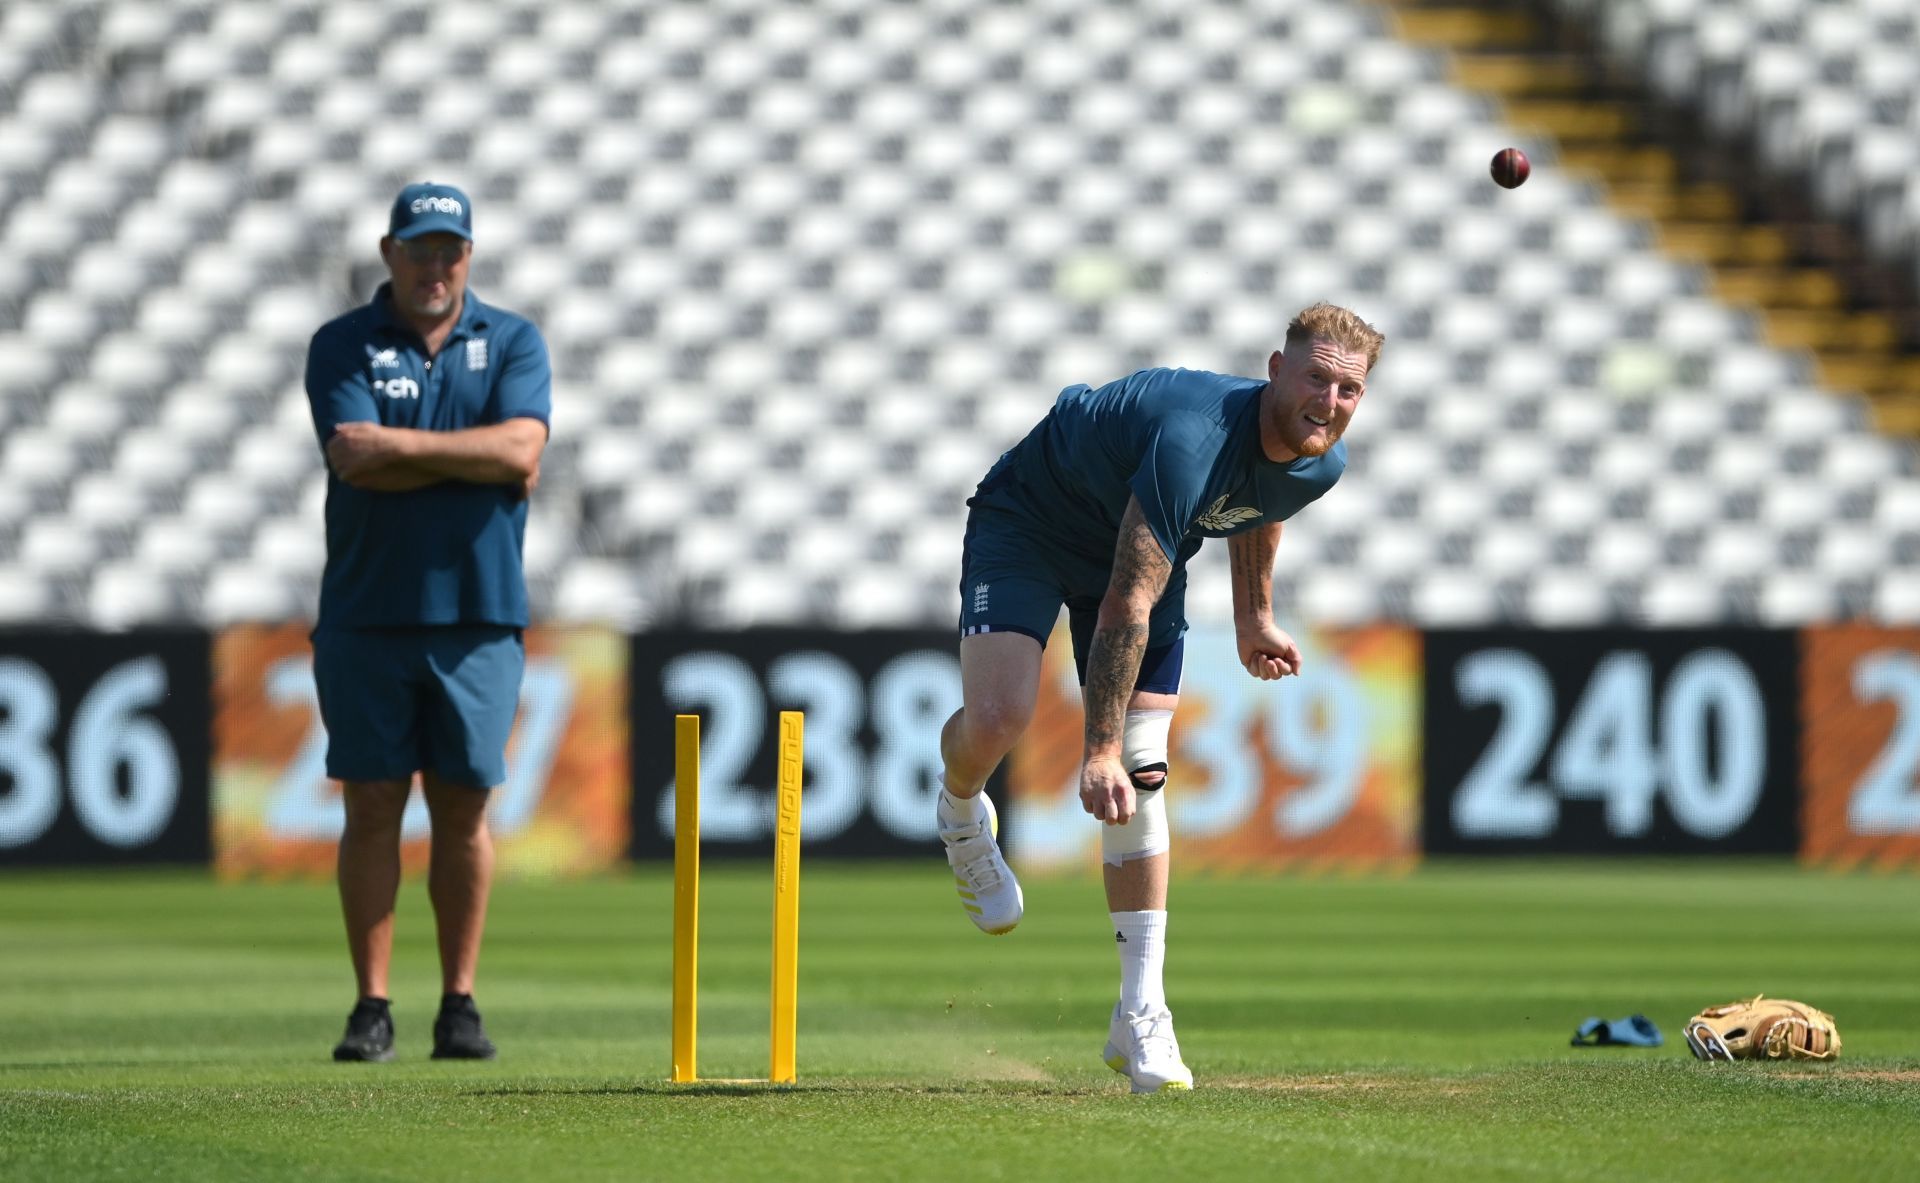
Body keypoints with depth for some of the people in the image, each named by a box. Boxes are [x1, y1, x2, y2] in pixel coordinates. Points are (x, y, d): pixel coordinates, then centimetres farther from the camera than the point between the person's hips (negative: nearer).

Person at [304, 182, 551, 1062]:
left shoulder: (512, 343, 7)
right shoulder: (342, 347, 3)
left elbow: (521, 447, -11)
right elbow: (357, 462, -13)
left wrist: (401, 445, -13)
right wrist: (479, 457, -11)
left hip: (479, 616, 1)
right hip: (366, 617, -1)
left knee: (463, 809, 3)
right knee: (372, 807, -1)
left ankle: (460, 1004, 9)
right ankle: (372, 1006, 3)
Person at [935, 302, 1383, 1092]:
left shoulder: (1321, 464, -17)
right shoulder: (1194, 440, -42)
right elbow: (1126, 605, -44)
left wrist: (1253, 616, 19)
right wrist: (1099, 750, -47)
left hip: (1145, 546, 6)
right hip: (1028, 518, -6)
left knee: (1141, 777, -5)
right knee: (995, 720, -27)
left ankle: (1141, 1017, -1)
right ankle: (961, 814, 13)